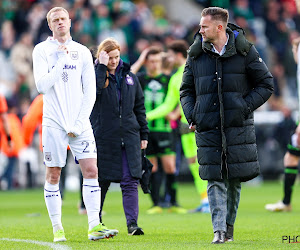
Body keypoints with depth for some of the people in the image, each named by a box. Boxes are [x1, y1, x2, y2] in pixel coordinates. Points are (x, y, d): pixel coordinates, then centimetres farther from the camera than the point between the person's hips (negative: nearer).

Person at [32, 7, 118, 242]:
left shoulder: (82, 52, 9)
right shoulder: (42, 50, 2)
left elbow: (90, 92, 6)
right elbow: (42, 85, -10)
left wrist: (79, 124, -3)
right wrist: (61, 60, -14)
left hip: (80, 123, 2)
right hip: (54, 123, -2)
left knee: (91, 171, -8)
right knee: (53, 175, 1)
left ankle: (94, 226, -9)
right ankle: (57, 229, 8)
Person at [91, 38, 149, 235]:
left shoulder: (129, 77, 12)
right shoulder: (96, 73, 1)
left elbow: (139, 106, 17)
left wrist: (144, 134, 13)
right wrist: (102, 66, -19)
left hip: (129, 136, 3)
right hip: (103, 136, -3)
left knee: (130, 181, -6)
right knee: (102, 181, 5)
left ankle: (132, 223, -10)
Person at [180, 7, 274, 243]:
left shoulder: (244, 51, -1)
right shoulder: (196, 54, 6)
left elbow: (266, 84, 5)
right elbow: (186, 89, 17)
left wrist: (245, 107, -7)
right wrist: (191, 114, 0)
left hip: (237, 126, -1)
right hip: (208, 127, 1)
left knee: (235, 179, 3)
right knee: (215, 179, -7)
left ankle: (229, 226, 18)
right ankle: (219, 230, -11)